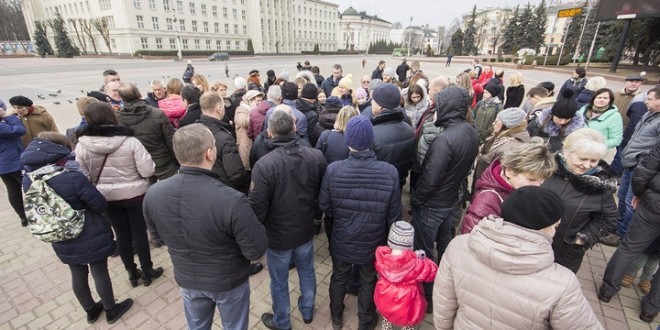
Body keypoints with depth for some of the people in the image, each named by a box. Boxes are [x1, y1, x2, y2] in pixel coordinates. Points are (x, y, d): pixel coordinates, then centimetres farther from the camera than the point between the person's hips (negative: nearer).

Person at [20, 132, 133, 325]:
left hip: (62, 242, 6)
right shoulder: (74, 177, -29)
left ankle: (90, 311, 41)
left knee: (78, 275, 21)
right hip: (90, 238, -6)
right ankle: (111, 311, 30)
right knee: (100, 273, 12)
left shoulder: (28, 181, -7)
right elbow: (100, 205, -18)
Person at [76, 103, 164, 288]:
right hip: (134, 194, -2)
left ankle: (132, 273, 31)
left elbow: (83, 176, -2)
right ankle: (147, 272, 25)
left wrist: (98, 187, 16)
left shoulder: (82, 146, -10)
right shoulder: (129, 141, -18)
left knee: (122, 235, 17)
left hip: (106, 197, 3)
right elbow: (148, 170, -17)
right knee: (139, 233, 11)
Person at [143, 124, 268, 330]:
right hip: (229, 282, -3)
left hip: (186, 279, 4)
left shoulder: (153, 194, -20)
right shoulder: (232, 201, -37)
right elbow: (256, 251, -25)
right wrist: (254, 224, -7)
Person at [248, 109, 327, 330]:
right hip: (306, 230, 4)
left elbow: (257, 208, -22)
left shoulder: (264, 165, -29)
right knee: (307, 271, 27)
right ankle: (307, 311, 51)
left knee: (279, 282, 20)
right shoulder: (317, 156, -15)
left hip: (278, 235, -4)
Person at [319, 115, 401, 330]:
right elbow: (394, 215, -13)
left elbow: (324, 205, -11)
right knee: (368, 282, 26)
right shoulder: (390, 172, -24)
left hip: (342, 241, 1)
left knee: (339, 278, 28)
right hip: (373, 242, 0)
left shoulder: (333, 170, -26)